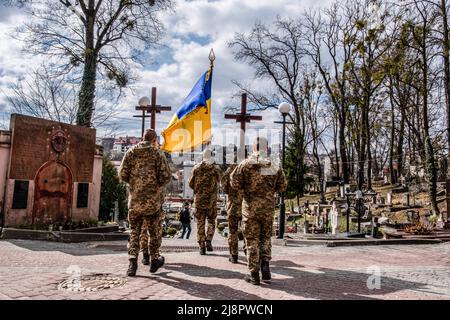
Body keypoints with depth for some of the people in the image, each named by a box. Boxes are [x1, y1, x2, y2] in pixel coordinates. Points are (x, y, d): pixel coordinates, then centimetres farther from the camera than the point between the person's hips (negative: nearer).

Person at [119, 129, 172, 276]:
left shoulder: (131, 152, 2)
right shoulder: (158, 154, -5)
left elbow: (122, 174, 0)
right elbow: (166, 176, -12)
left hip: (134, 199, 2)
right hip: (153, 200, -2)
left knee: (134, 232, 12)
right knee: (154, 231, 14)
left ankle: (132, 262, 2)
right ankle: (154, 261, 25)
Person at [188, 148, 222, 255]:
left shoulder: (196, 168, -1)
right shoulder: (216, 169, -4)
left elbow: (191, 184, 4)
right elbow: (219, 181, 8)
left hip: (199, 198, 1)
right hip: (211, 198, 0)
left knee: (200, 223, 6)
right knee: (211, 221, 15)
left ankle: (202, 246, 5)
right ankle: (208, 240, -1)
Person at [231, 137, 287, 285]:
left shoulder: (246, 164, -8)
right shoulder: (275, 167, 0)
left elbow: (235, 183, -9)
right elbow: (282, 186, 6)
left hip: (250, 206, -2)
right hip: (268, 207, 2)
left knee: (252, 240, 6)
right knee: (265, 237, 19)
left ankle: (254, 275, 10)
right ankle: (265, 264, 2)